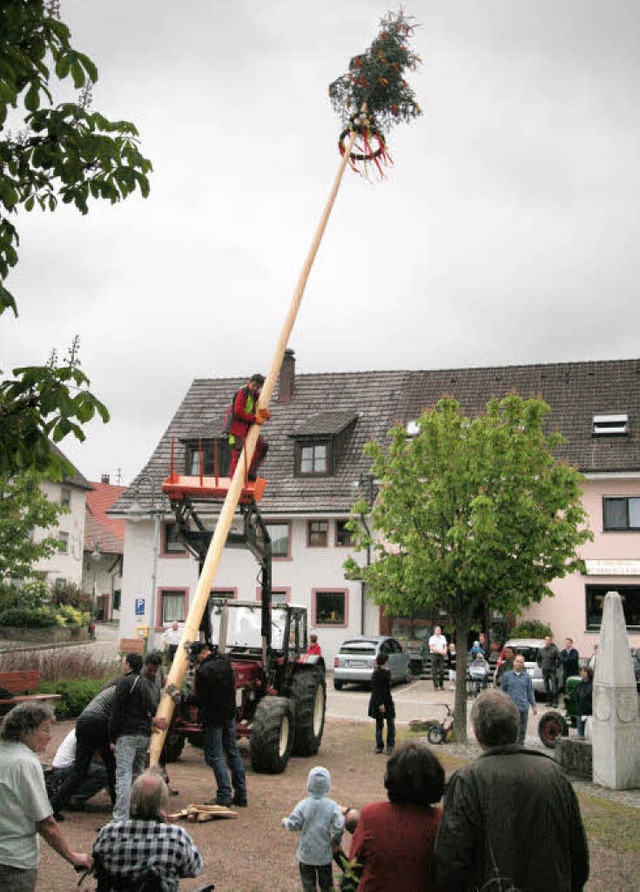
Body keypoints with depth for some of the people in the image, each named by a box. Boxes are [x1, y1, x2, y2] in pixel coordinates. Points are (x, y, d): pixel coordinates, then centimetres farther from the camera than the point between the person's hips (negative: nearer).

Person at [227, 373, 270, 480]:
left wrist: (267, 415, -8)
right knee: (238, 453, -9)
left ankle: (251, 472, 8)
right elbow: (238, 412, -22)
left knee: (263, 446, 4)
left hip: (247, 428, 8)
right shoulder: (242, 393, -11)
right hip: (237, 428, -8)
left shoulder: (256, 396, 13)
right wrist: (254, 419, -19)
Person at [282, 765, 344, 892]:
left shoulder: (303, 805, -17)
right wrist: (335, 840, 0)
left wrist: (285, 822, 7)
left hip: (306, 854, 0)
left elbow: (292, 824, -15)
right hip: (325, 854, 1)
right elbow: (338, 827, -20)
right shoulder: (333, 806, -16)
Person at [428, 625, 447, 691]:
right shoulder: (432, 638, -1)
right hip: (434, 655, -3)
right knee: (434, 671, -3)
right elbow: (432, 647, -10)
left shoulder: (443, 638, 14)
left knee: (442, 671, -1)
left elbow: (445, 646, 12)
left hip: (441, 656, 3)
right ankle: (435, 686, 2)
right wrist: (439, 651, -19)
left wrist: (445, 651, -9)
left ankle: (441, 685, 9)